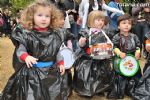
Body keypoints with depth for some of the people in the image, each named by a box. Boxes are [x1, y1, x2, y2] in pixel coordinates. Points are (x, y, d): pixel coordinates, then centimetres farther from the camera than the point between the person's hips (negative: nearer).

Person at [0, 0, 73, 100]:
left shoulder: (55, 35, 3)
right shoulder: (26, 34, -10)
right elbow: (20, 49, -10)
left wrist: (61, 63, 5)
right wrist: (26, 57, -29)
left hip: (52, 72, 4)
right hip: (32, 72, -4)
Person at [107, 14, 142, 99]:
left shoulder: (134, 36, 6)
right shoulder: (117, 37, -5)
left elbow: (138, 46, 7)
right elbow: (114, 47, -10)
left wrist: (138, 52, -12)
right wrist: (119, 53, -26)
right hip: (120, 59, -3)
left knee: (135, 75, 10)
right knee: (120, 76, 3)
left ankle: (132, 91, 26)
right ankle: (118, 92, 16)